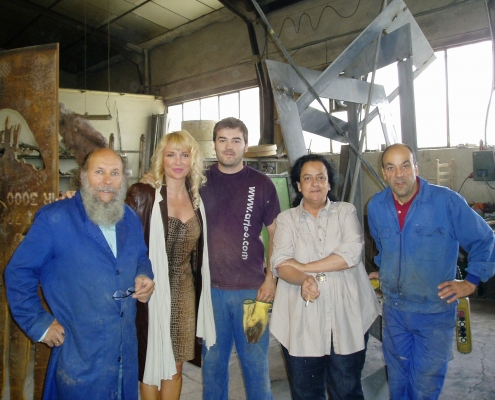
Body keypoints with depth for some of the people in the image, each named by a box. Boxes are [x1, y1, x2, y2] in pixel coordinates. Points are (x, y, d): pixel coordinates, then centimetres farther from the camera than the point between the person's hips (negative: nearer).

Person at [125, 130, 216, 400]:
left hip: (184, 292, 4)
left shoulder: (197, 199, 4)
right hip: (153, 291, -4)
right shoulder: (143, 195, -10)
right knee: (152, 364, 11)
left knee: (175, 366, 15)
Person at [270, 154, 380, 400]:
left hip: (346, 319, 0)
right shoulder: (286, 219, 6)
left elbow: (351, 253, -11)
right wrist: (304, 280, -27)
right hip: (301, 323, 1)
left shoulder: (345, 211, 6)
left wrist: (304, 266, -13)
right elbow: (280, 264, -7)